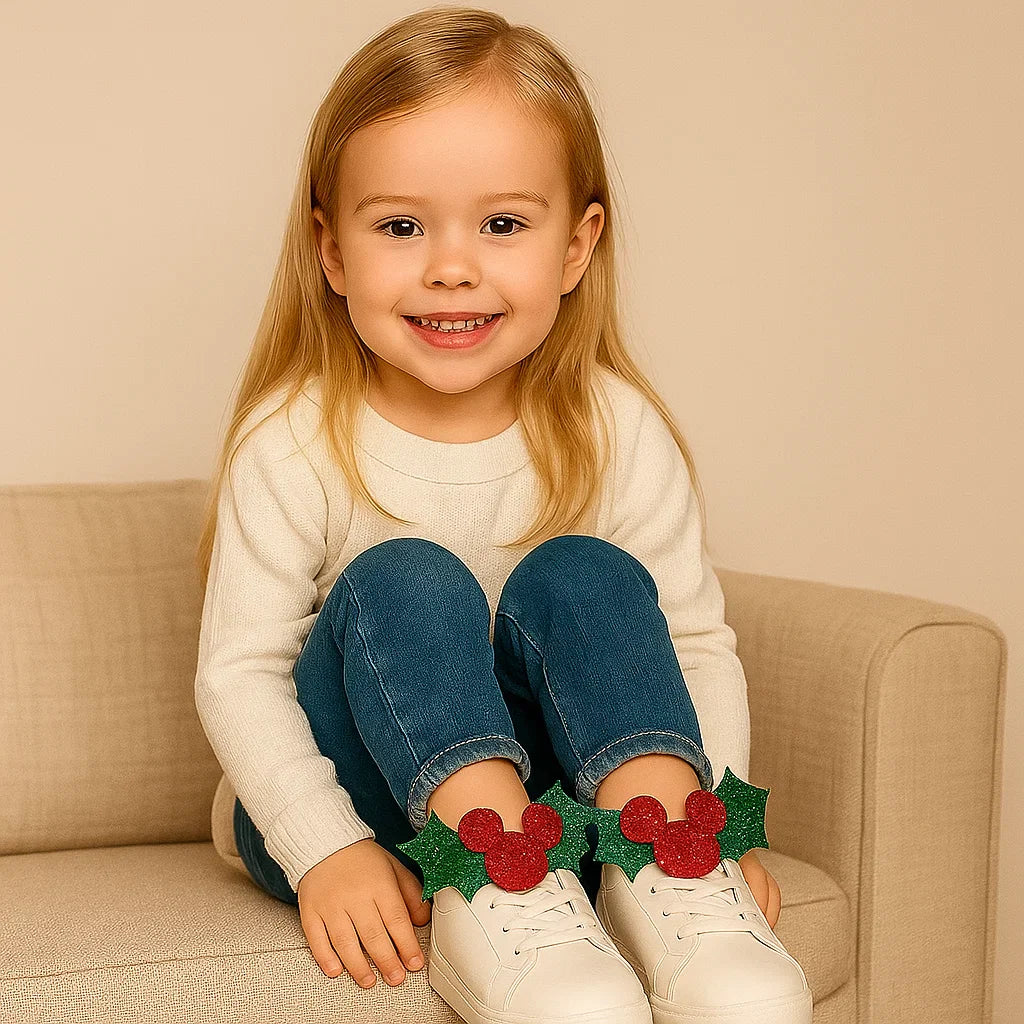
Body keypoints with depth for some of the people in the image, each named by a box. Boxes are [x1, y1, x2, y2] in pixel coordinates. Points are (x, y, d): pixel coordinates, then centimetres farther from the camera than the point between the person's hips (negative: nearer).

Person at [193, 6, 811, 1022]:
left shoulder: (617, 432, -6)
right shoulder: (294, 444, -11)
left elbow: (697, 643, -2)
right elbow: (238, 671, -12)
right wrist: (329, 850, -26)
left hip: (557, 787, 2)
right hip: (354, 803, -1)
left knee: (584, 580, -24)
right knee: (401, 583, -28)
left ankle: (658, 861, -35)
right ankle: (496, 890, -42)